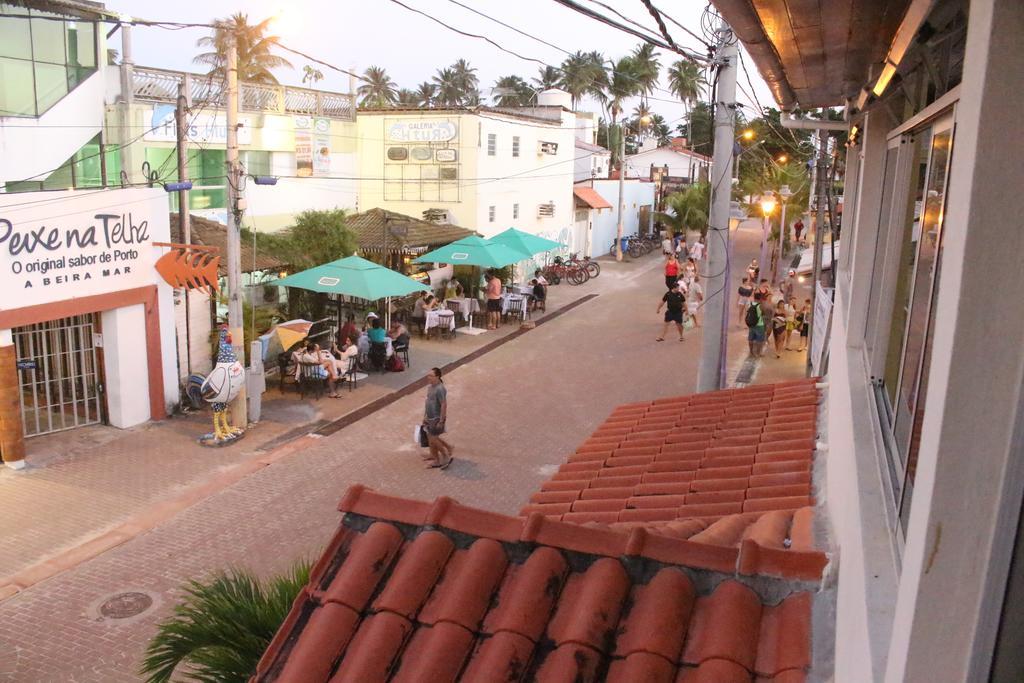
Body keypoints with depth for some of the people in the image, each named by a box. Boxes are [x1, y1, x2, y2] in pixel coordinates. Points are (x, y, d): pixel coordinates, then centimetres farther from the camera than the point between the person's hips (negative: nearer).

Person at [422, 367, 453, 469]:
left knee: (433, 439, -3)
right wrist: (425, 416, 19)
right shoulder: (430, 387, 6)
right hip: (430, 418, 9)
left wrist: (441, 421, -22)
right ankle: (436, 459, 27)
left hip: (437, 418, -9)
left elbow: (444, 405, -23)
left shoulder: (440, 389, -23)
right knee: (431, 438, 14)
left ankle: (446, 457, 14)